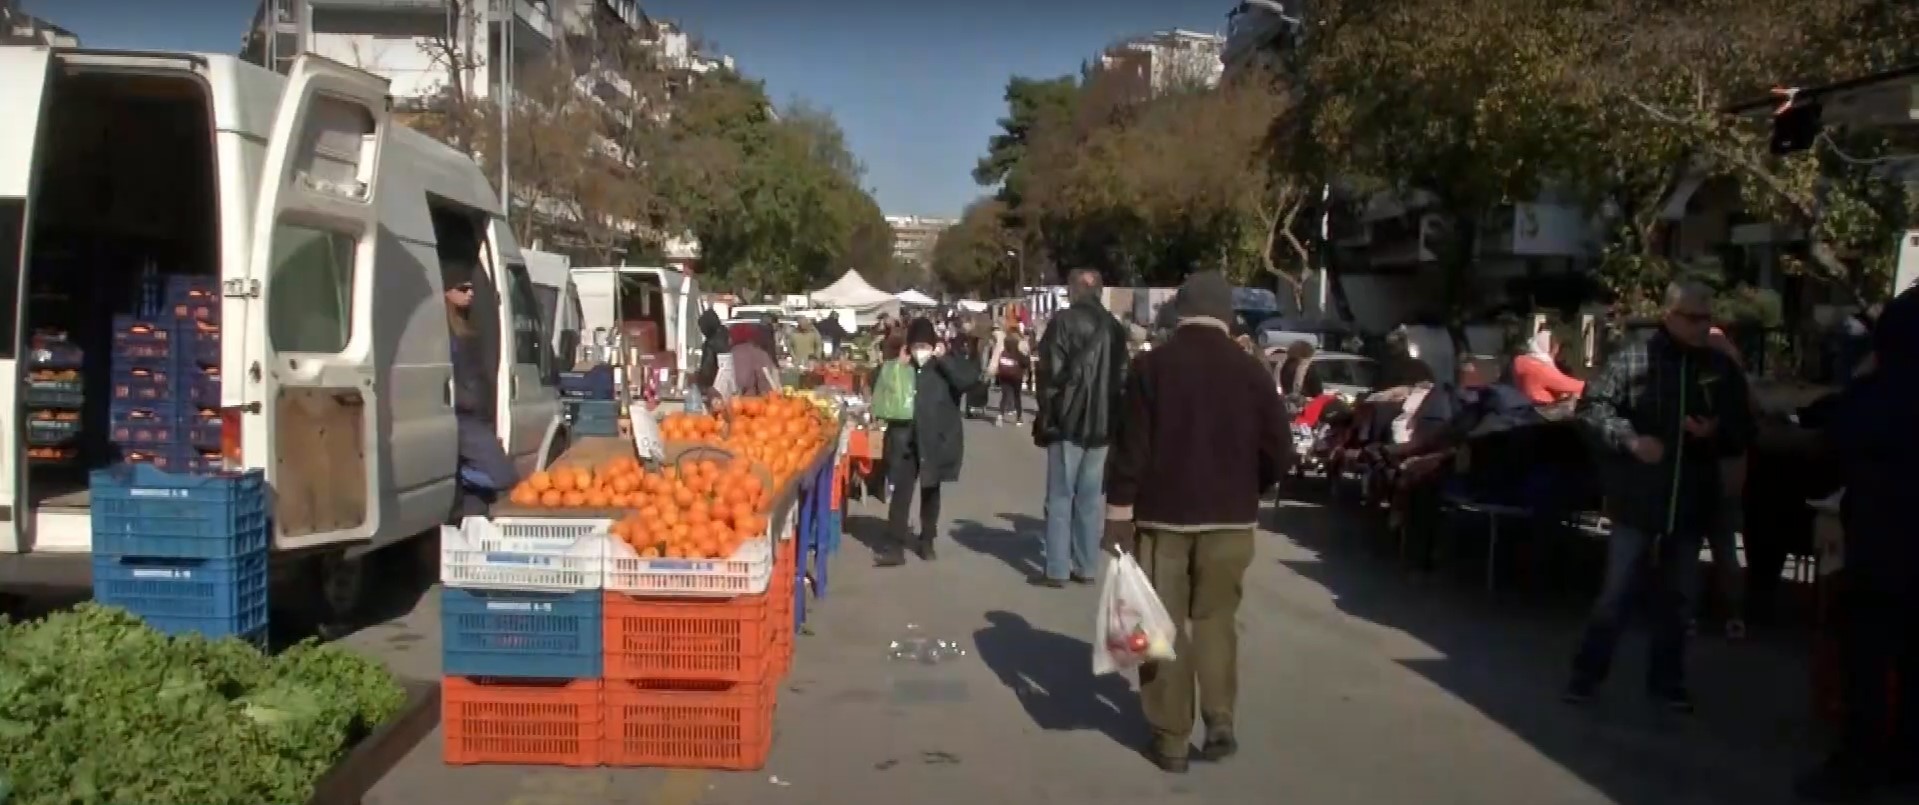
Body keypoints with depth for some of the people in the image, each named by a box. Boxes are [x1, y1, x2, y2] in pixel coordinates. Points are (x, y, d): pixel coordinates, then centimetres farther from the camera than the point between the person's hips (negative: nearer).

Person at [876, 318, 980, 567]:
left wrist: (945, 358, -21)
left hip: (936, 439, -1)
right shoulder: (903, 367, 0)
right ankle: (896, 546, -1)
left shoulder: (944, 367, -5)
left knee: (930, 491, 13)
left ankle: (926, 541, 27)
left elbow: (970, 378, -20)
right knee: (900, 491, -4)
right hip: (905, 439, 1)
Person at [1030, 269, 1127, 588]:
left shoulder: (1064, 322, -7)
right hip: (1101, 422, 5)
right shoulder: (1115, 327, 10)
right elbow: (1122, 376, 12)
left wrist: (1045, 419, -5)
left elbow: (1051, 374, -11)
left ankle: (1056, 570, 0)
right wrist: (1112, 418, 15)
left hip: (1068, 421, -5)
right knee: (1091, 497, 10)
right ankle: (1086, 567, 12)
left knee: (1060, 497, 0)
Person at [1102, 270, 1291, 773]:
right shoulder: (1251, 371, -2)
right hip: (1230, 519, 2)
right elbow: (1279, 456, 0)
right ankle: (1220, 721, 9)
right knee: (1215, 619, 18)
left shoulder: (1151, 366, -7)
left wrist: (1118, 516, -5)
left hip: (1161, 515, -2)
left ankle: (1171, 740, 11)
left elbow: (1129, 449, -10)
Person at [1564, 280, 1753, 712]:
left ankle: (1667, 680, 27)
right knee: (1615, 593, 1)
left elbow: (1743, 432, 11)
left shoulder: (1722, 369, 6)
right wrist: (1629, 438, -25)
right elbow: (1591, 406, -11)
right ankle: (1587, 672, 14)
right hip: (1636, 500, -4)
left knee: (1675, 597, 15)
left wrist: (1716, 432, -10)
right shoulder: (1632, 357, -6)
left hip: (1691, 503, 4)